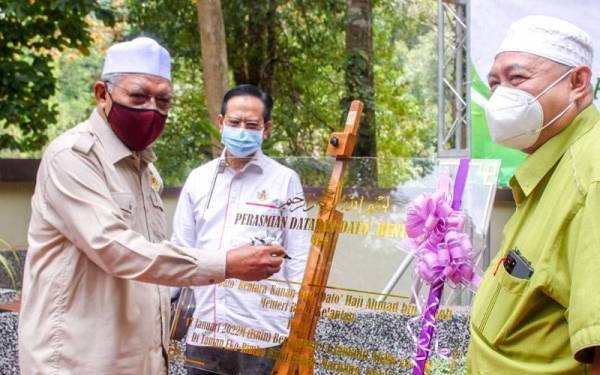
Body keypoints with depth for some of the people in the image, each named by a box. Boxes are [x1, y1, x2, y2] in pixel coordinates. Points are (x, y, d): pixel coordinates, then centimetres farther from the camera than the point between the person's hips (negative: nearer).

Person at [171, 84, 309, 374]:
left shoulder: (285, 180, -1)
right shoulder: (198, 178, 9)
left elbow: (298, 259, -1)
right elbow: (180, 250, 14)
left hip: (262, 331, -3)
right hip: (204, 329, 3)